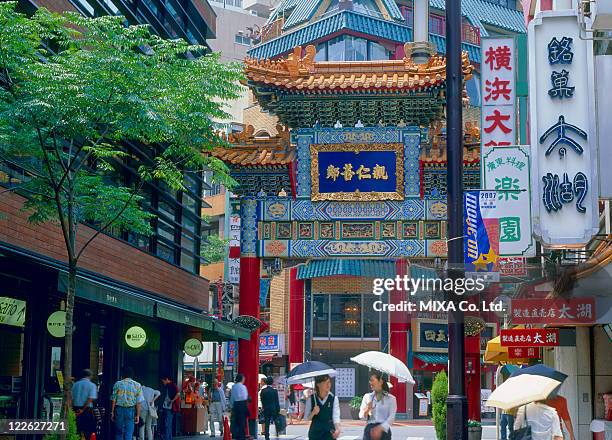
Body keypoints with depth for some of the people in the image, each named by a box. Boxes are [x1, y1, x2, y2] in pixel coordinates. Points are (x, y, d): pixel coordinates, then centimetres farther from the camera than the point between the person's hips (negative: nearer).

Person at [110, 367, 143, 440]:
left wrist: (112, 412, 7)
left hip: (119, 409, 0)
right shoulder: (137, 385, 1)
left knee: (119, 433, 11)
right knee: (129, 433, 3)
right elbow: (138, 402, -2)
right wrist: (138, 415, 1)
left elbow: (113, 399, 0)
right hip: (131, 410, 0)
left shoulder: (117, 384, 2)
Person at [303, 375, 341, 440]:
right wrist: (313, 413, -16)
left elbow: (336, 417, -10)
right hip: (315, 432, 1)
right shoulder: (311, 399, -1)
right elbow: (306, 418, 5)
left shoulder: (333, 399, -3)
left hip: (329, 432, -1)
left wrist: (337, 429, -28)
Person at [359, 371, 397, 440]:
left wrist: (380, 428, -17)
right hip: (369, 429, 2)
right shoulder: (367, 397, 11)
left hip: (384, 430, -2)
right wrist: (367, 410, -15)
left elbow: (391, 417, -4)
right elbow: (361, 416, 7)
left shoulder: (390, 398, 2)